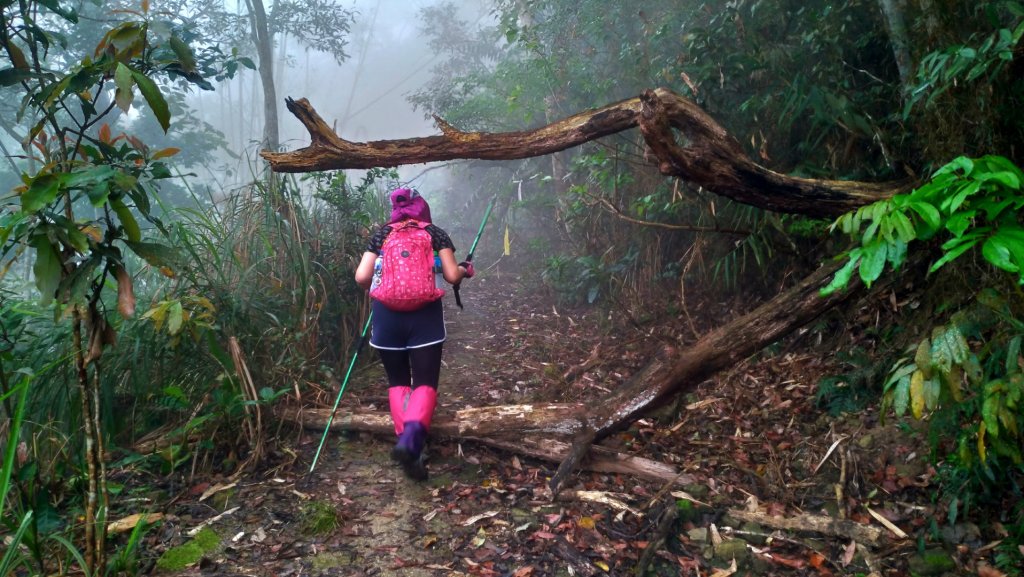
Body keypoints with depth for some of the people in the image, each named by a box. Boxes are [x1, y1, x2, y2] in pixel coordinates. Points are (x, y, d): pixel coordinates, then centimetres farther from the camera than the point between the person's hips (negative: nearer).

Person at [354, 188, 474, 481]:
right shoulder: (435, 233, 9)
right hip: (425, 314, -1)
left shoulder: (381, 234, 11)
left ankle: (405, 438, 3)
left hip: (387, 314, 2)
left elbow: (361, 277, 2)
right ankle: (411, 437, -25)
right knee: (425, 384, 0)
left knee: (397, 382, 16)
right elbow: (452, 276, 0)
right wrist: (465, 270, 21)